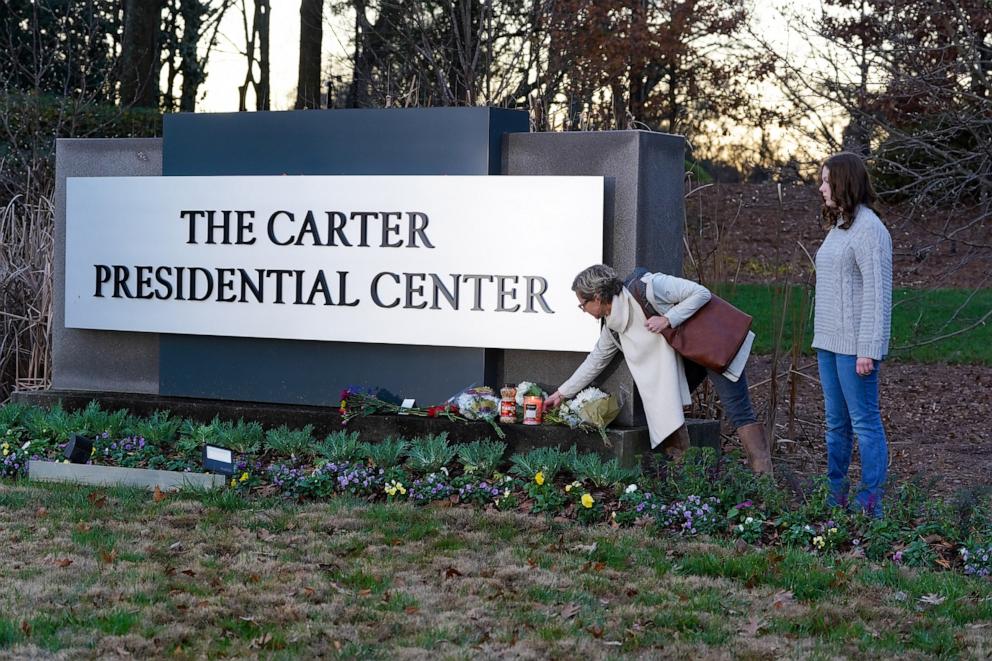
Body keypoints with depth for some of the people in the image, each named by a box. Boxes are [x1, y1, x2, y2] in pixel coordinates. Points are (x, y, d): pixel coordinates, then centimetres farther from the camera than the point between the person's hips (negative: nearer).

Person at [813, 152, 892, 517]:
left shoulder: (868, 229, -14)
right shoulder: (839, 226, 15)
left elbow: (878, 292, -17)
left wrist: (868, 350, -21)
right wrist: (823, 337, 15)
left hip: (855, 345, -10)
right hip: (830, 341, 10)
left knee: (865, 421, -4)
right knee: (836, 423, 14)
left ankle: (870, 503, -1)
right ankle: (834, 496, 22)